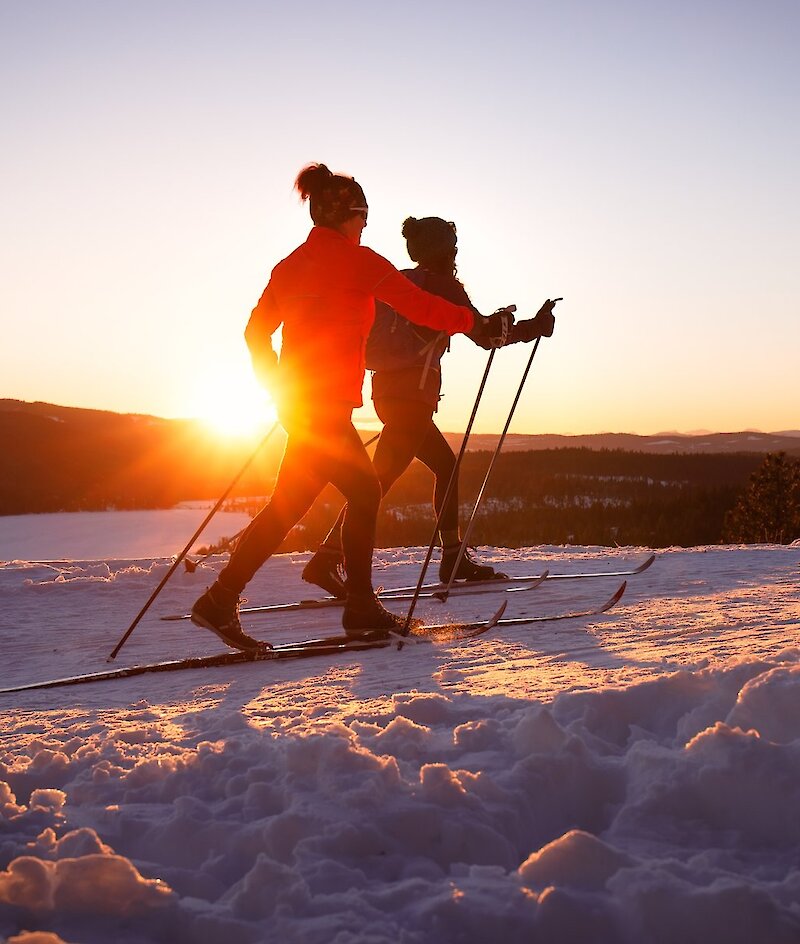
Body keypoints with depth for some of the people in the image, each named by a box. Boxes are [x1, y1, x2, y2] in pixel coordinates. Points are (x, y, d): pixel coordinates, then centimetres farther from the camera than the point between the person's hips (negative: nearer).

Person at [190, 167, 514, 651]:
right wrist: (480, 323, 5)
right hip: (327, 406, -8)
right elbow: (422, 307, -8)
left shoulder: (292, 264, 13)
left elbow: (256, 331, 14)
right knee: (290, 504, 0)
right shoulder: (358, 259, -8)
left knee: (365, 491, 13)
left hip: (297, 400, 8)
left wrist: (280, 391, 21)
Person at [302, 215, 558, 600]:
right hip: (413, 394, -9)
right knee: (380, 479, -12)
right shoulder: (443, 286, -4)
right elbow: (484, 334, -4)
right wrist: (533, 327, 8)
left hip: (386, 389, 9)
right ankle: (327, 559, -19)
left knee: (445, 465, 18)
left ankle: (454, 558, 21)